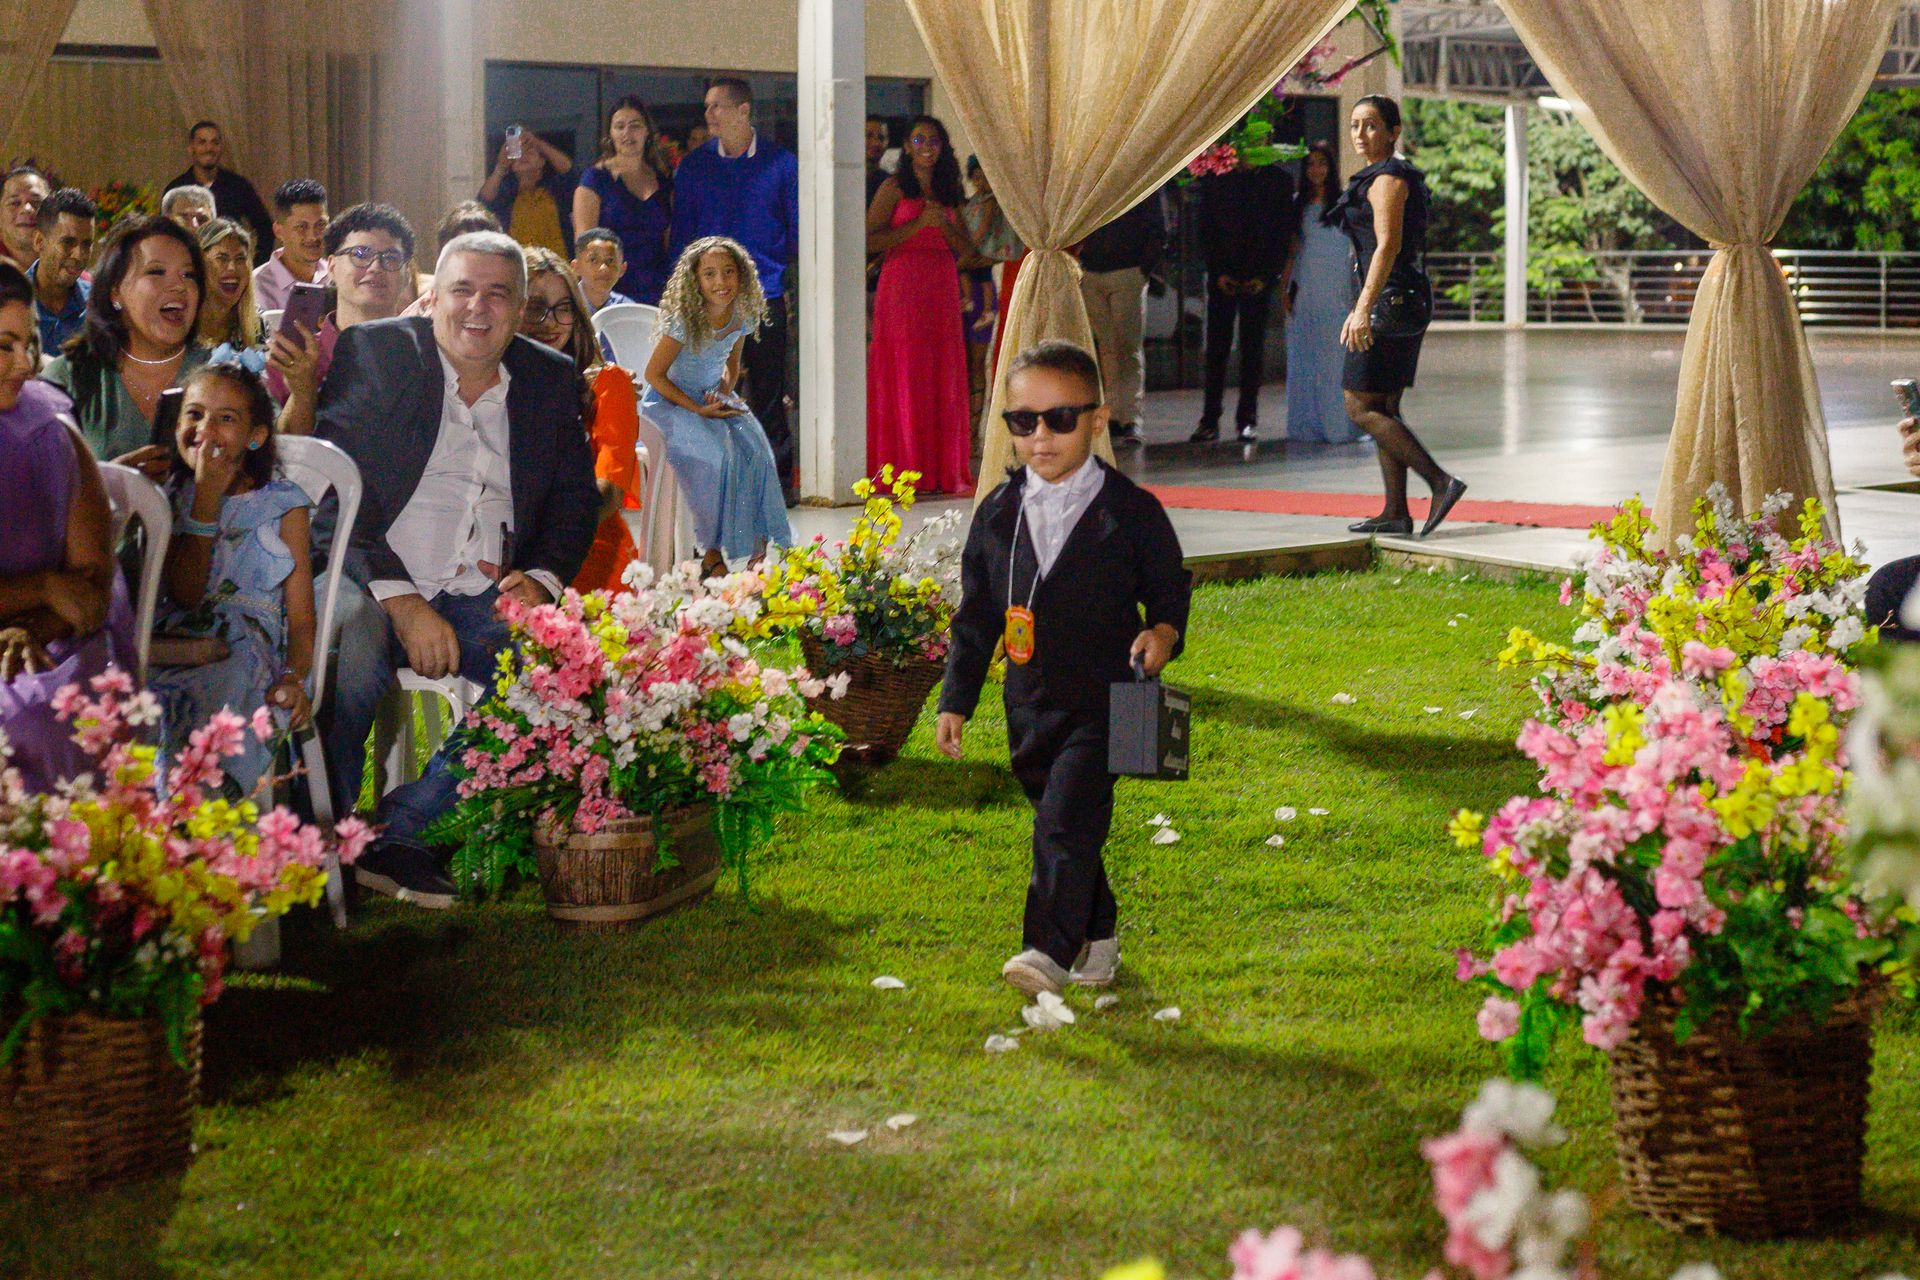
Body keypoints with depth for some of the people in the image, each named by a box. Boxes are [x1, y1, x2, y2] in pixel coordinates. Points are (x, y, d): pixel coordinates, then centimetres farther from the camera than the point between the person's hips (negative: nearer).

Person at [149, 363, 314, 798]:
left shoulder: (282, 505, 12)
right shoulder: (172, 497, 16)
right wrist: (207, 498, -2)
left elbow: (301, 616, 7)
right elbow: (186, 594, -1)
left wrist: (294, 678, -13)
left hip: (248, 654, -2)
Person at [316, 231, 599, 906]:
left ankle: (402, 831, -16)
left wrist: (542, 578, -6)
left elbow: (575, 497, 17)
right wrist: (400, 599, -19)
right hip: (371, 580, -4)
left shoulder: (550, 379, 14)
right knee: (351, 641, -37)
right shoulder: (372, 352, 0)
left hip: (482, 598, 4)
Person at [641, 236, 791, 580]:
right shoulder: (684, 320, -19)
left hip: (713, 398, 6)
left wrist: (724, 394, -7)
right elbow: (654, 374, -14)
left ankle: (757, 548, -16)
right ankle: (712, 553, -21)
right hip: (672, 400, -6)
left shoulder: (741, 317, -2)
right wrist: (699, 409, -19)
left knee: (753, 447, -21)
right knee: (717, 450, -31)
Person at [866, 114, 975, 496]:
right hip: (901, 287, -5)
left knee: (944, 378, 1)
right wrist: (918, 224, -13)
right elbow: (871, 240, -9)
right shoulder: (894, 188, 1)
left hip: (942, 291, 5)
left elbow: (966, 248, 13)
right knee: (903, 378, -6)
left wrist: (944, 224, -5)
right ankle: (906, 468, -5)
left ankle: (942, 468, 5)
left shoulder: (948, 193, 17)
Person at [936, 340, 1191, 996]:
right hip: (1030, 703, 5)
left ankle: (1049, 949, -21)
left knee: (1066, 823, -18)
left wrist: (1165, 632, -16)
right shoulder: (997, 514, 4)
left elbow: (1172, 588, 6)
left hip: (1104, 702, -5)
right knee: (1060, 825, 15)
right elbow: (975, 616, 11)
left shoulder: (1132, 512, -6)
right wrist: (955, 700, 10)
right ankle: (1098, 937, 33)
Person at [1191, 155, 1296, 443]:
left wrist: (1266, 276, -7)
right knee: (1216, 348, -2)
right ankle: (1210, 421, 2)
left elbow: (1284, 232, 1)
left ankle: (1248, 419, 6)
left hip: (1259, 278, -1)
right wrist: (1218, 273, -4)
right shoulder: (1215, 177, 4)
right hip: (1223, 277, 1)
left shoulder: (1279, 178, 2)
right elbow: (1206, 229, 5)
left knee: (1253, 349, 0)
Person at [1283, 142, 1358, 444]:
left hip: (1335, 293, -4)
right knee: (1303, 360, 3)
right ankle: (1307, 424, 8)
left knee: (1335, 357, -6)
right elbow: (1293, 249, 14)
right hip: (1305, 292, 4)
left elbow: (1358, 247, 1)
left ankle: (1337, 424, -2)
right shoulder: (1300, 207, 12)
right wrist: (1284, 287, 6)